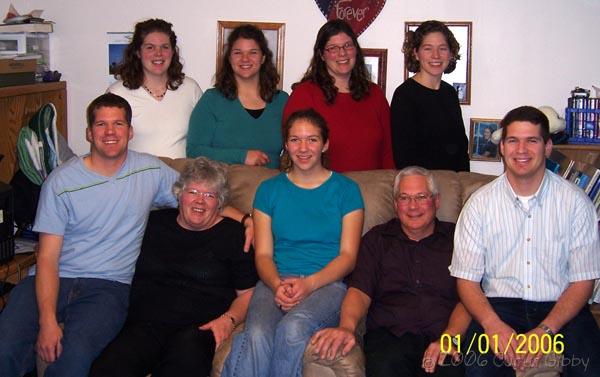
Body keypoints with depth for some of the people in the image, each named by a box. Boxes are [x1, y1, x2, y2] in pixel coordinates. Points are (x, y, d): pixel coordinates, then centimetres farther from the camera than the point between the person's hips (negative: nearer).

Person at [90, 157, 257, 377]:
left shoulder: (232, 234, 13)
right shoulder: (154, 223, 21)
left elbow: (247, 292, 10)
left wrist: (229, 319, -8)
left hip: (196, 328, -2)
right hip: (144, 324, 2)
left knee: (186, 355, -39)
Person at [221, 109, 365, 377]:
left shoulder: (346, 189, 11)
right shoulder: (269, 190, 17)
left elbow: (348, 256, 4)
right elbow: (263, 254, 10)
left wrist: (309, 284, -14)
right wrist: (277, 284, -13)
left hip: (327, 283, -1)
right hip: (276, 282, 2)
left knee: (293, 328, -36)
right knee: (257, 335, -33)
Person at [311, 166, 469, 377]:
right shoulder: (377, 239, 20)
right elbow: (359, 292, 7)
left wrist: (448, 339, -15)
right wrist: (347, 327, -16)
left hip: (442, 335, 0)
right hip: (390, 334, 1)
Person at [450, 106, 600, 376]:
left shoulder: (576, 202, 1)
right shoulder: (480, 204, 2)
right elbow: (466, 278, 0)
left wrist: (544, 331, -15)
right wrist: (494, 325, -19)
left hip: (560, 308, 1)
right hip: (499, 306, 0)